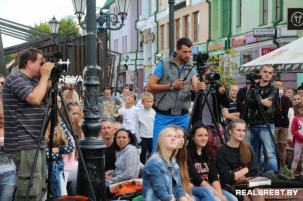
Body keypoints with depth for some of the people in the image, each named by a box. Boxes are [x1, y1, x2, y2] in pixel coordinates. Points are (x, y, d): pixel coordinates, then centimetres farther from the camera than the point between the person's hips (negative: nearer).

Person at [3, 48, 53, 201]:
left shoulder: (32, 80, 18)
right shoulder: (15, 78, -12)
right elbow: (35, 98, -25)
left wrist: (48, 80, 11)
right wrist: (44, 76, -13)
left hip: (36, 142, 10)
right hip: (24, 144, -10)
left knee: (40, 188, 14)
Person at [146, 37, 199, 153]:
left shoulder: (191, 69, 10)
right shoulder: (163, 65, -1)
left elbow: (196, 88, -6)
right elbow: (149, 87, -6)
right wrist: (172, 86, -12)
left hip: (183, 117, 3)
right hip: (164, 116, -3)